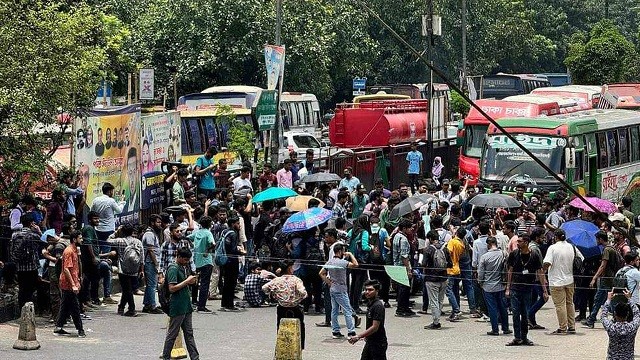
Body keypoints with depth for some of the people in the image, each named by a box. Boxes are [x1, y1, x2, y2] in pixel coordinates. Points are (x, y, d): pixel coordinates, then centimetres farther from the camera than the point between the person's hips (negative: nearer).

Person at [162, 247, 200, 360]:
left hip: (185, 306, 9)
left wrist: (190, 281, 5)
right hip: (177, 307, -9)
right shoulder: (173, 269, -16)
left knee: (189, 334, 10)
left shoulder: (182, 267, 13)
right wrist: (187, 281, -19)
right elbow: (172, 288, -22)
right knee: (172, 334, 1)